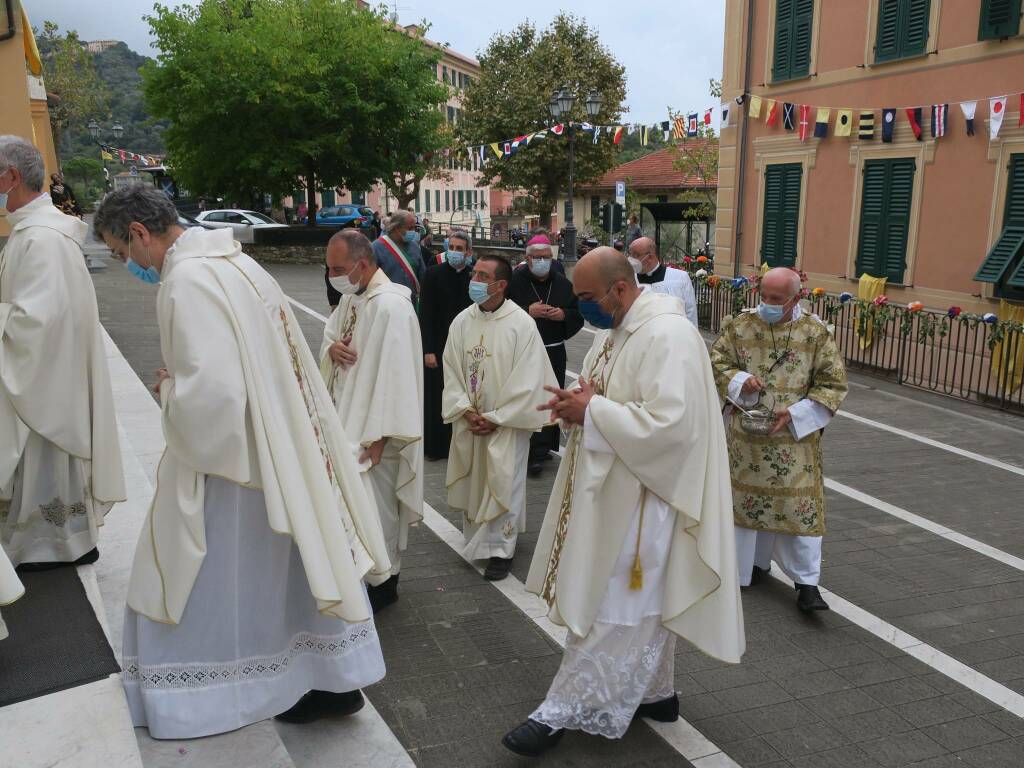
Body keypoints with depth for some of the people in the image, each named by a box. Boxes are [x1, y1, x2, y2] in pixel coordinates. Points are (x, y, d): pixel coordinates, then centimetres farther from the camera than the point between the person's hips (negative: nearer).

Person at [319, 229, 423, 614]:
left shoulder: (390, 307, -22)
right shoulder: (351, 297, 7)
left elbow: (393, 374, -24)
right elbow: (330, 334, 21)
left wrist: (376, 436, -22)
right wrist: (331, 348, -6)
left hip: (373, 430, -9)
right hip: (346, 416, 9)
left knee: (375, 504, 3)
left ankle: (383, 581, 21)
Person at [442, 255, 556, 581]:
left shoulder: (522, 324, -14)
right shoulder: (462, 321, 0)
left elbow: (527, 381, -14)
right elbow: (451, 370, 3)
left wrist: (495, 419, -14)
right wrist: (466, 411, -8)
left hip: (506, 424, -4)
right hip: (468, 423, 5)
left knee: (502, 486, 1)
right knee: (471, 482, 14)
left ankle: (500, 550, 14)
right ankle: (474, 541, 33)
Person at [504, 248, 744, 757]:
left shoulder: (667, 335, -21)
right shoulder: (614, 330, 9)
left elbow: (670, 423, -29)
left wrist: (591, 411, -22)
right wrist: (577, 403, -4)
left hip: (639, 496, -10)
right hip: (611, 488, 10)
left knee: (611, 609, 1)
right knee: (638, 603, 19)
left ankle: (566, 713, 11)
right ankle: (652, 693, 34)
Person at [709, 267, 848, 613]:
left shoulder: (816, 334, -5)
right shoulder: (739, 325, 0)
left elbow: (833, 384, -3)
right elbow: (716, 363, 5)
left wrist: (795, 413, -15)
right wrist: (741, 381, -15)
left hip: (794, 438, -2)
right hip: (746, 436, 2)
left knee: (800, 505, -2)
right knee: (749, 498, 12)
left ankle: (807, 582, 8)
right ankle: (756, 562, 32)